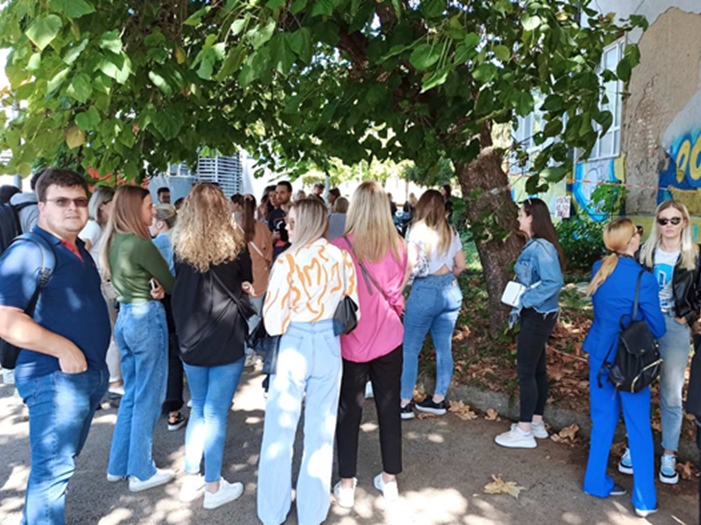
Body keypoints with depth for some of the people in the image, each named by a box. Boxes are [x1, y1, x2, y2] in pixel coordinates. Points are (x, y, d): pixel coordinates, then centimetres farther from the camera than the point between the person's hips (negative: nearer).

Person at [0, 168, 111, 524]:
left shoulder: (79, 250, 12)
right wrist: (63, 349, -22)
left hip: (91, 374, 9)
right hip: (54, 378, -9)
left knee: (62, 463, 23)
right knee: (53, 469, 0)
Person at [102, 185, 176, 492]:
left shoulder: (114, 242, 9)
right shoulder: (140, 244, -17)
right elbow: (171, 283, -12)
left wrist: (152, 288, -5)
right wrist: (160, 289, 10)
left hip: (125, 317, 9)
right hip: (147, 318, -9)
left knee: (131, 394, 19)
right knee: (148, 398, 3)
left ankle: (119, 466, 29)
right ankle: (141, 472, 15)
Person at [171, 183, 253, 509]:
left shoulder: (181, 245, -1)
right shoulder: (233, 243, -9)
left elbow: (177, 286, 11)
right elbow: (247, 284, 4)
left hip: (191, 339, 4)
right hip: (225, 340, -4)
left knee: (198, 410, 19)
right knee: (215, 414, 6)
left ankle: (191, 480, 30)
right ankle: (214, 488, 19)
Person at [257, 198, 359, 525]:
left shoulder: (288, 261, -15)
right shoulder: (342, 258, -4)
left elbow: (274, 323, -16)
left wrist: (292, 317, 5)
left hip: (293, 347, -3)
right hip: (329, 346, 3)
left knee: (280, 430, 14)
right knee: (320, 431, 16)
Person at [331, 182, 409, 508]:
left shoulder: (340, 246, -14)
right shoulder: (398, 246, -5)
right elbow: (396, 294, 5)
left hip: (351, 338, -2)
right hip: (387, 336, 2)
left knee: (349, 410, 11)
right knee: (389, 407, 15)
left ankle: (346, 485, 21)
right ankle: (389, 479, 28)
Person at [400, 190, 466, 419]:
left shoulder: (418, 230, -7)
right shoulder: (451, 232, 9)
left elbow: (410, 265, -15)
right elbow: (461, 265, 11)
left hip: (426, 291, -6)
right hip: (451, 291, 6)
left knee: (410, 348, 3)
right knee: (444, 347, 11)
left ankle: (405, 403, 8)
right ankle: (438, 400, 21)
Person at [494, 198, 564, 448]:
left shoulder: (541, 247, -21)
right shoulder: (534, 245, 10)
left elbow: (554, 282, -29)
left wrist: (525, 300, -22)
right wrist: (520, 306, 10)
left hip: (538, 316, -10)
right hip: (534, 315, 10)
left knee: (525, 371, -3)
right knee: (537, 369, 16)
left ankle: (524, 432, 8)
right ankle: (536, 423, 28)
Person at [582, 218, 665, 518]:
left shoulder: (599, 269, -2)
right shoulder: (643, 279, -19)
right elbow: (658, 329, -9)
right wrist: (639, 327, 10)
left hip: (600, 353, 5)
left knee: (603, 421, 17)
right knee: (639, 429, 9)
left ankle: (597, 483, 28)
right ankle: (644, 500, 20)